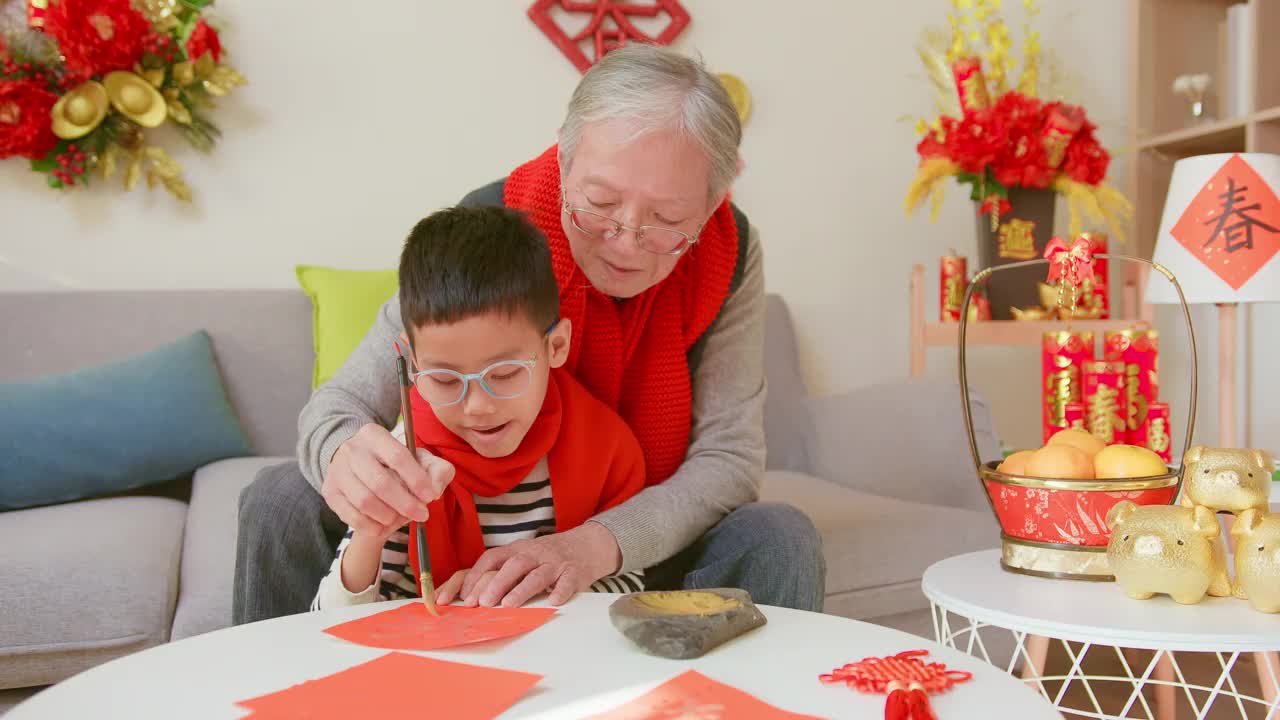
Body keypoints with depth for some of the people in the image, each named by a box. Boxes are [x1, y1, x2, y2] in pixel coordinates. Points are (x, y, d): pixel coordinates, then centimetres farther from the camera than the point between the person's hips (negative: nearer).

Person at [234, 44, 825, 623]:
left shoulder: (729, 255, -18)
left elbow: (729, 456, -21)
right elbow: (342, 404, -20)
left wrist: (598, 544, -39)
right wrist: (344, 457, -46)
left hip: (644, 538, 0)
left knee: (780, 539, -30)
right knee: (283, 500, -18)